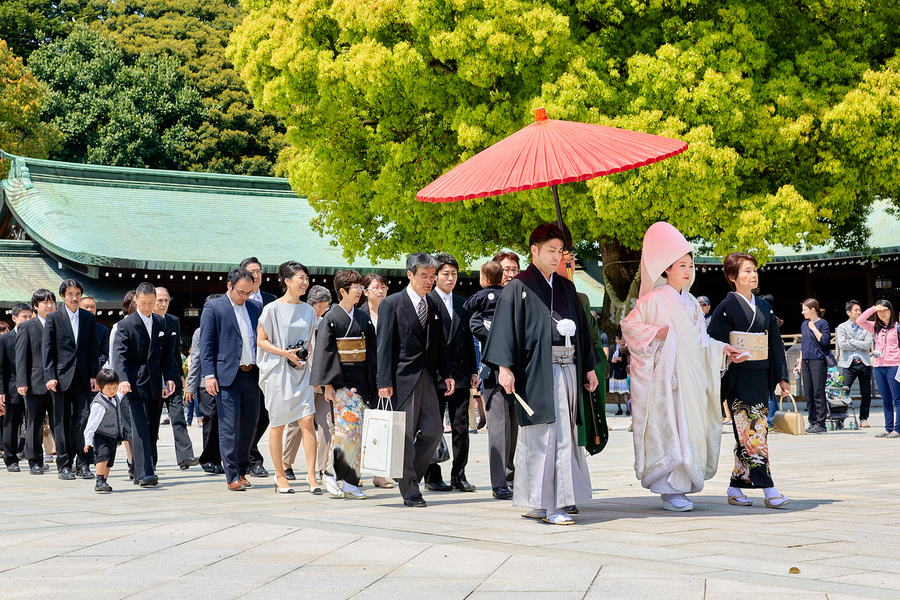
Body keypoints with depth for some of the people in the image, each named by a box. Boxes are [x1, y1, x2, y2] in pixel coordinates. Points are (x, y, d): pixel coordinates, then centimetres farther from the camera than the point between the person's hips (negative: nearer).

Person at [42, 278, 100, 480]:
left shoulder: (89, 318, 9)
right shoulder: (53, 318, 2)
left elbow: (94, 349, 9)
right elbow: (47, 349, -1)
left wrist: (93, 376, 1)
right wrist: (50, 377, -9)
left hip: (82, 378, 1)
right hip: (61, 377, -1)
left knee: (83, 421, -6)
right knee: (62, 424, 4)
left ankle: (82, 464, 1)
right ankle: (64, 465, 12)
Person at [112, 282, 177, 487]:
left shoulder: (161, 323, 11)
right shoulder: (125, 325, -3)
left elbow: (167, 353, 13)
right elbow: (119, 355, -12)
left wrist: (169, 378, 2)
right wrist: (123, 379, -27)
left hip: (156, 384, 5)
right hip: (136, 383, -5)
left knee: (153, 429, 7)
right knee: (140, 427, -13)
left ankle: (141, 473, 16)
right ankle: (145, 473, -18)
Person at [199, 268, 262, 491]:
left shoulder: (254, 308, 14)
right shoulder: (213, 309, -2)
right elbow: (206, 345, -5)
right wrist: (209, 375, -13)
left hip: (252, 375, 5)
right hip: (227, 377, -5)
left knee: (250, 425, 8)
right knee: (229, 427, -6)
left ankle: (241, 470, 22)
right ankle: (232, 476, -3)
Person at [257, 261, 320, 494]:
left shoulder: (308, 310, 10)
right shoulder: (272, 309, -5)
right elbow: (261, 340, -4)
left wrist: (309, 352, -1)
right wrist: (285, 353, -14)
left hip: (301, 371, 4)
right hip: (278, 371, -4)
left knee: (308, 420, -8)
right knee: (278, 425, 2)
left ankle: (311, 475, -6)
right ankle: (280, 476, 12)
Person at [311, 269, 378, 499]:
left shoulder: (364, 319, 12)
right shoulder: (330, 318, -4)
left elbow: (372, 351, 14)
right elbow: (324, 352, -7)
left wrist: (376, 381, 9)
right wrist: (327, 384, -12)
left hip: (361, 381, 5)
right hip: (341, 381, -5)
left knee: (358, 431, 3)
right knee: (347, 427, -15)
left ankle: (349, 482, 7)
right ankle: (333, 473, -1)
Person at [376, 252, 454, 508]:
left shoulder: (433, 305, 14)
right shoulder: (391, 304, -3)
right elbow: (385, 345, -7)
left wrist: (447, 373, 8)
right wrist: (385, 381, -13)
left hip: (428, 378, 6)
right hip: (403, 378, -6)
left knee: (433, 430, 1)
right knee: (406, 434, -3)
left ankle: (409, 475, 19)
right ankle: (409, 491, 3)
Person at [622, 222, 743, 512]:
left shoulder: (691, 303, 17)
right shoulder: (655, 300, -5)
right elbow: (629, 325, -5)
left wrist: (723, 349, 7)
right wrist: (656, 333, -16)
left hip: (691, 377, 7)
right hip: (664, 376, -7)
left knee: (690, 428, 6)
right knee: (670, 427, -11)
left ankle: (677, 487, 15)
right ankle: (670, 491, -7)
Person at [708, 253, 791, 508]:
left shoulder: (764, 308, 13)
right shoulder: (726, 308, -5)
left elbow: (776, 344, 16)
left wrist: (782, 377, 9)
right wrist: (717, 385, -11)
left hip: (761, 378, 6)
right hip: (739, 379, -6)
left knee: (753, 434, 6)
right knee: (751, 433, -11)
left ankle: (736, 488, 13)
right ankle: (769, 490, -14)